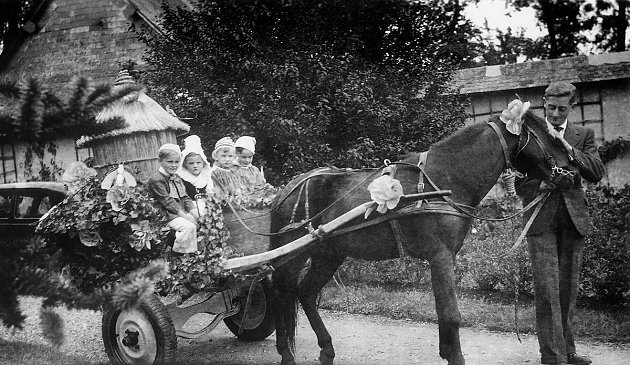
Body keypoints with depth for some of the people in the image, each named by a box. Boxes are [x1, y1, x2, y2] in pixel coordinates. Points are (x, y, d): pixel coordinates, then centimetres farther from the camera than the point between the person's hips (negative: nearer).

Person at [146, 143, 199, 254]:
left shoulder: (177, 178, 16)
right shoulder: (156, 179, -13)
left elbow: (185, 198, 14)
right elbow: (167, 201, -18)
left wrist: (194, 212, -3)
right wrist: (184, 215, -22)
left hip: (182, 212, 9)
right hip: (167, 215, -9)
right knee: (189, 226, -27)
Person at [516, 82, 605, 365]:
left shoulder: (583, 135, 11)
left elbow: (597, 173, -3)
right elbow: (521, 186, 5)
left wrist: (567, 147, -13)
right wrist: (544, 184, -15)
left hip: (573, 218, 3)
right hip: (541, 219, -2)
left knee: (568, 289, 9)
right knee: (547, 289, -9)